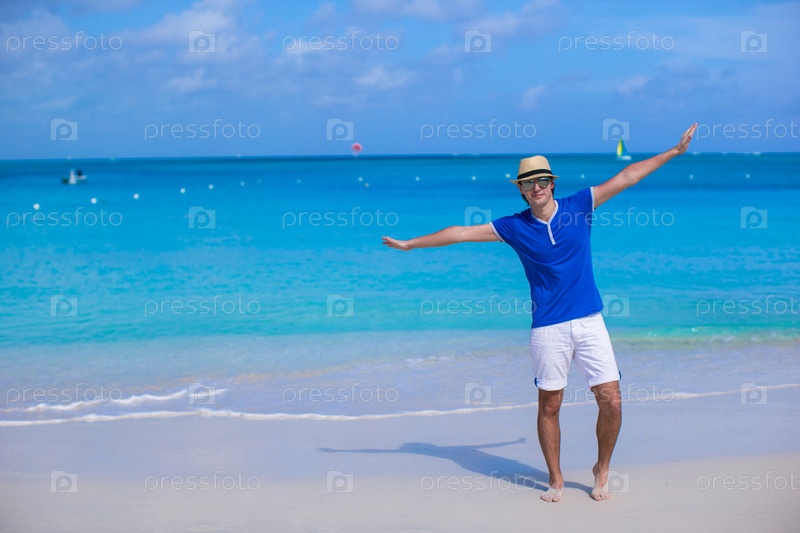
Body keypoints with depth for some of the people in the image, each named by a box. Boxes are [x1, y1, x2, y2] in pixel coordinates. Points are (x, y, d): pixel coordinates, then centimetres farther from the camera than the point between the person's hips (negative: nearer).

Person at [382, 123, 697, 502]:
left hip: (589, 322, 1)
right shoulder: (514, 227, 2)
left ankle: (602, 470, 19)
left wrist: (674, 151, 9)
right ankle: (556, 481, 21)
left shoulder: (578, 206, 3)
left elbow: (626, 177, 6)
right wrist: (410, 244, 9)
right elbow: (462, 232, 6)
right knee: (549, 406, 6)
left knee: (611, 401, -3)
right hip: (548, 329, 0)